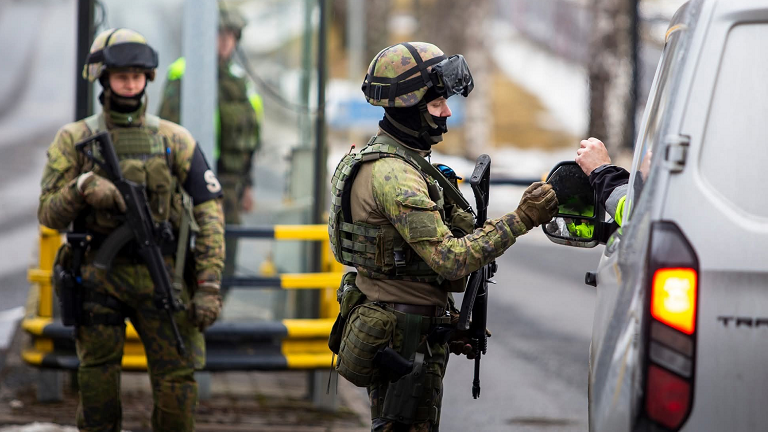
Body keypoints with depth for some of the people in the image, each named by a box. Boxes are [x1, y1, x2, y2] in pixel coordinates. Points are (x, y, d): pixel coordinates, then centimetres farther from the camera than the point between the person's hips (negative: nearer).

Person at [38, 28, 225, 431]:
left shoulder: (174, 141, 4)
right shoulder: (74, 140, 4)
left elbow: (209, 211, 1)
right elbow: (49, 214, 1)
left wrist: (209, 285, -7)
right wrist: (81, 187, -21)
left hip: (160, 277, 0)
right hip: (100, 277, 0)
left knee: (178, 379, -4)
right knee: (98, 383, 1)